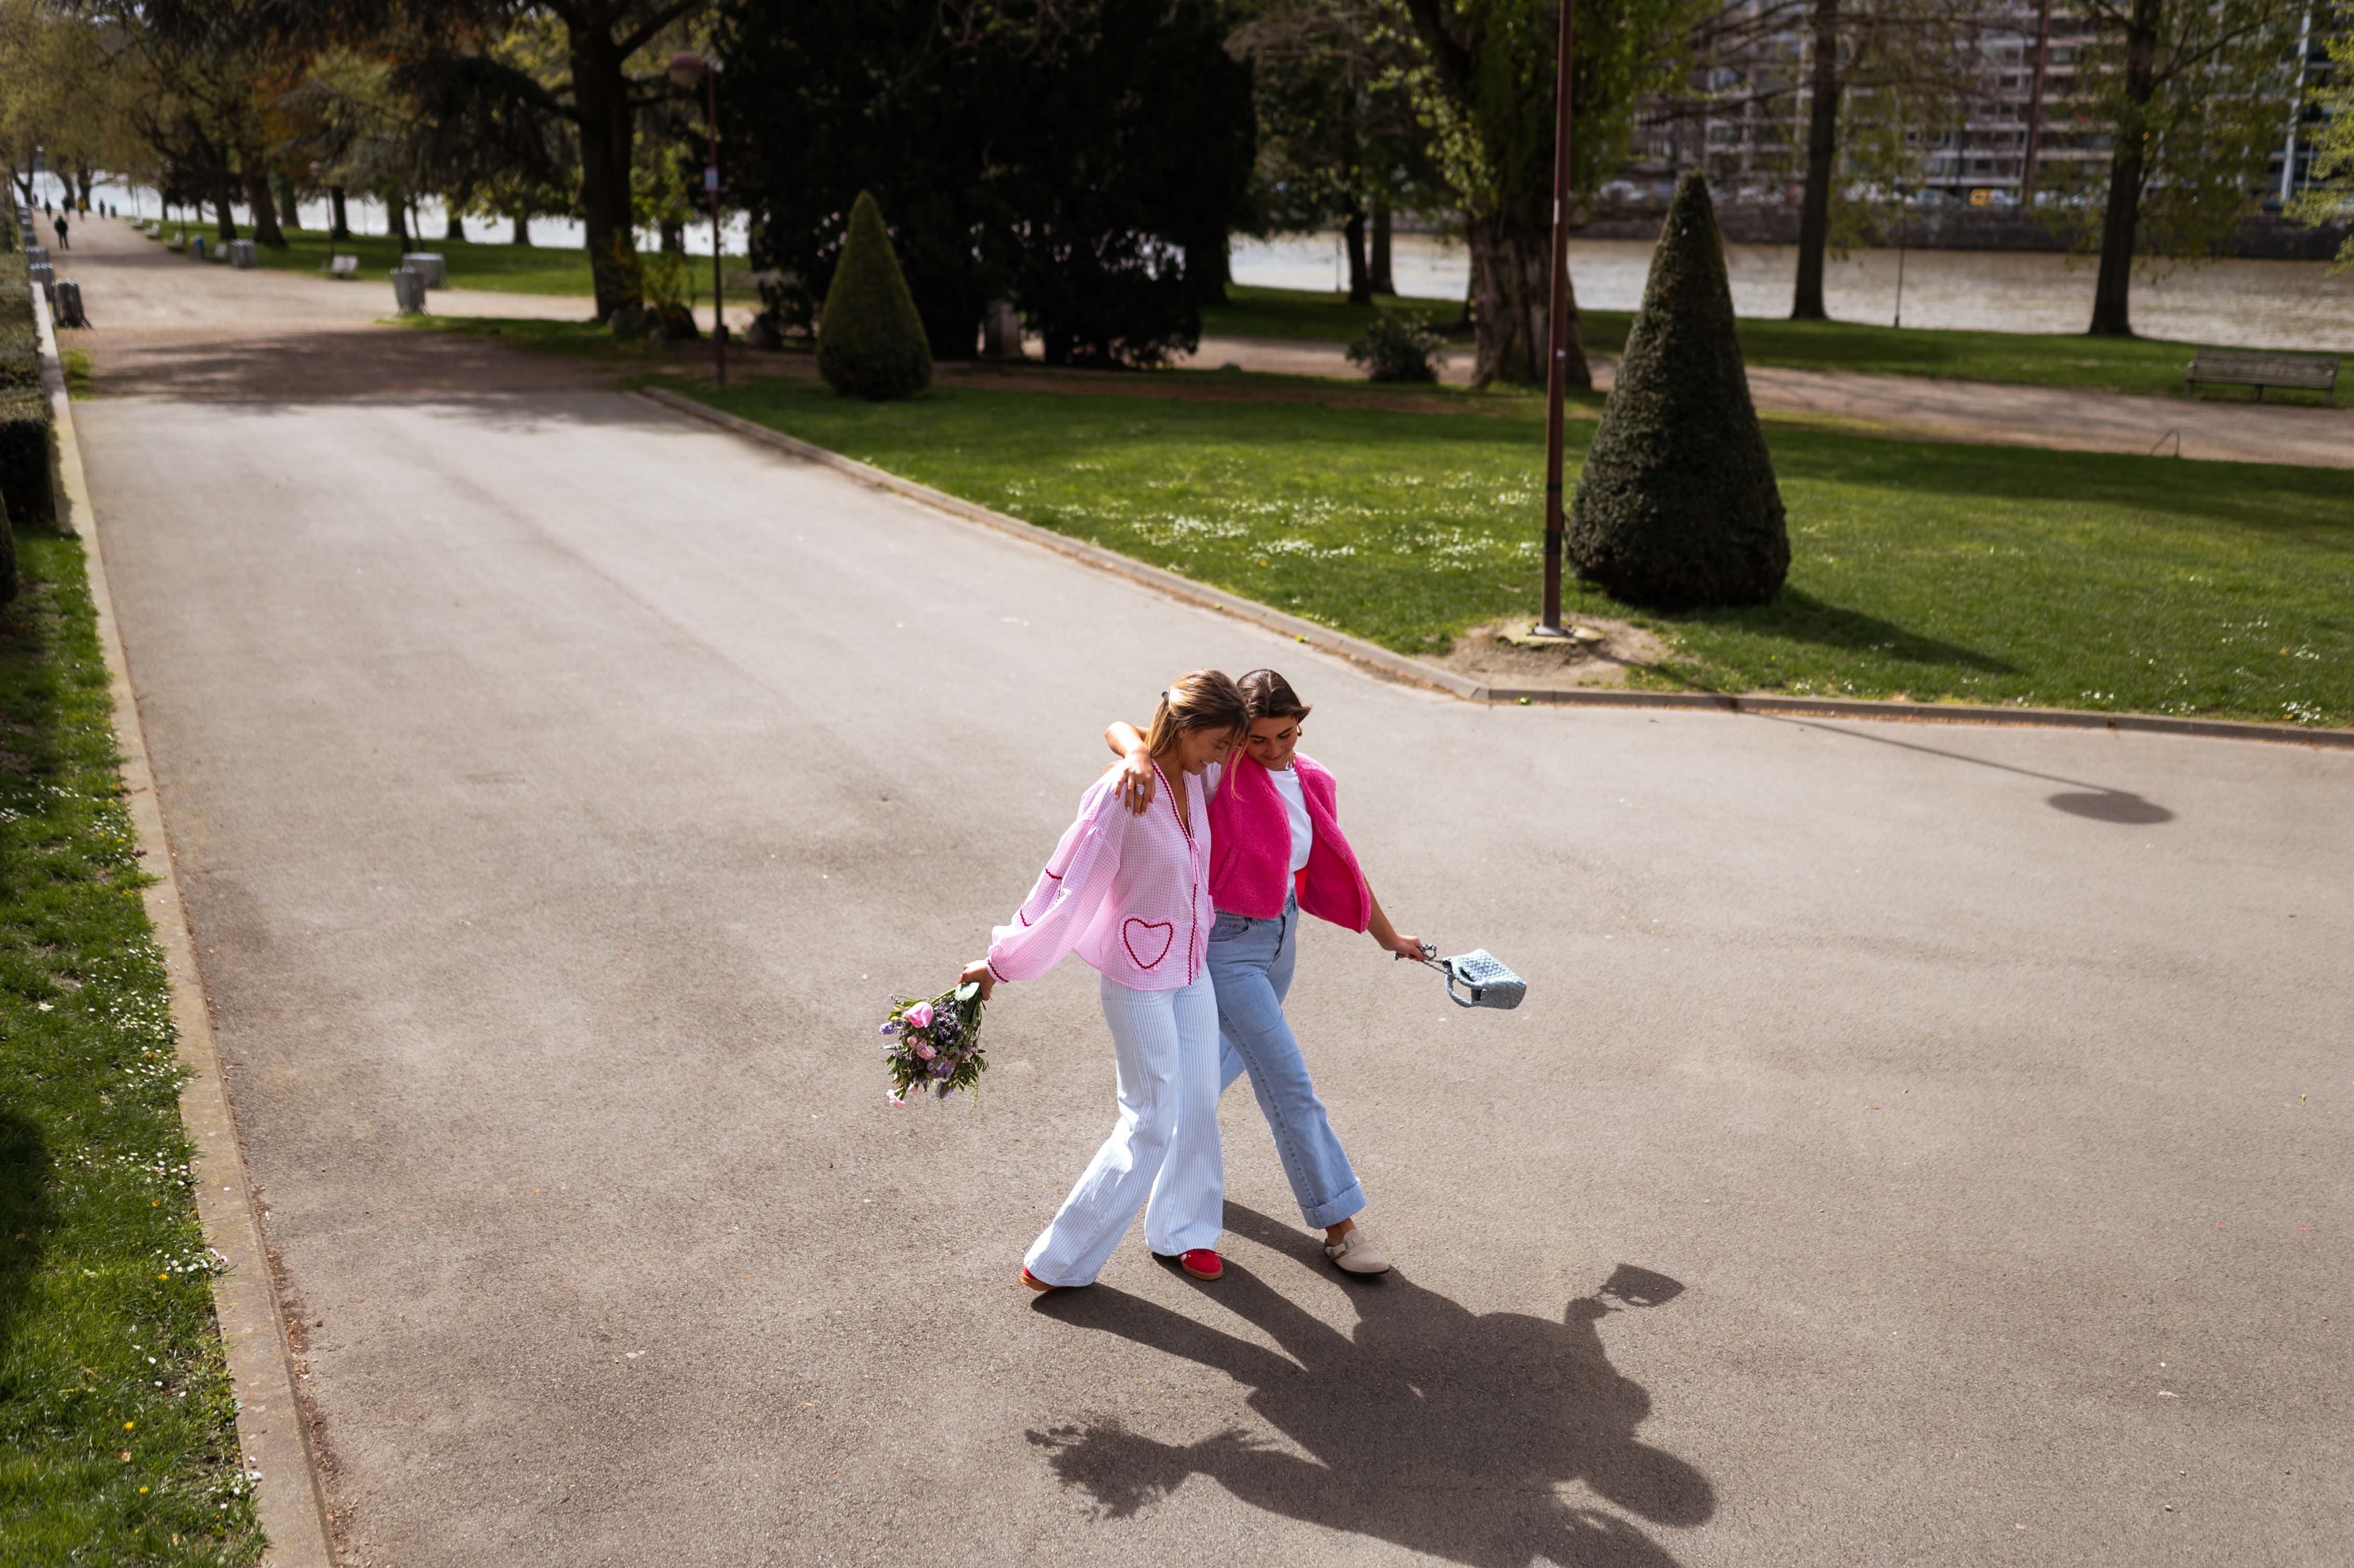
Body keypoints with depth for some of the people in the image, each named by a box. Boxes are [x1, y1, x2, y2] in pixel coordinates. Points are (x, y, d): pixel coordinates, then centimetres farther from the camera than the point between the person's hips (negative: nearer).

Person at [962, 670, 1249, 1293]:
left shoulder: (1192, 779, -2)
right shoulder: (1121, 794, -25)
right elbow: (1066, 889, -22)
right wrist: (1000, 963, -14)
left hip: (1191, 967, 8)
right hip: (1138, 978, -7)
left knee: (1198, 1106, 15)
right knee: (1151, 1125, -2)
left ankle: (1180, 1231, 36)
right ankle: (1058, 1259, 10)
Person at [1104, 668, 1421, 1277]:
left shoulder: (1311, 782, 0)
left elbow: (1336, 867, 12)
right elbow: (1120, 729, -25)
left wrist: (1388, 936, 21)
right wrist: (1139, 756, -49)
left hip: (1281, 934, 7)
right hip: (1225, 943, -7)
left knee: (1233, 1056, 27)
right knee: (1289, 1085, -5)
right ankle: (1339, 1224, 6)